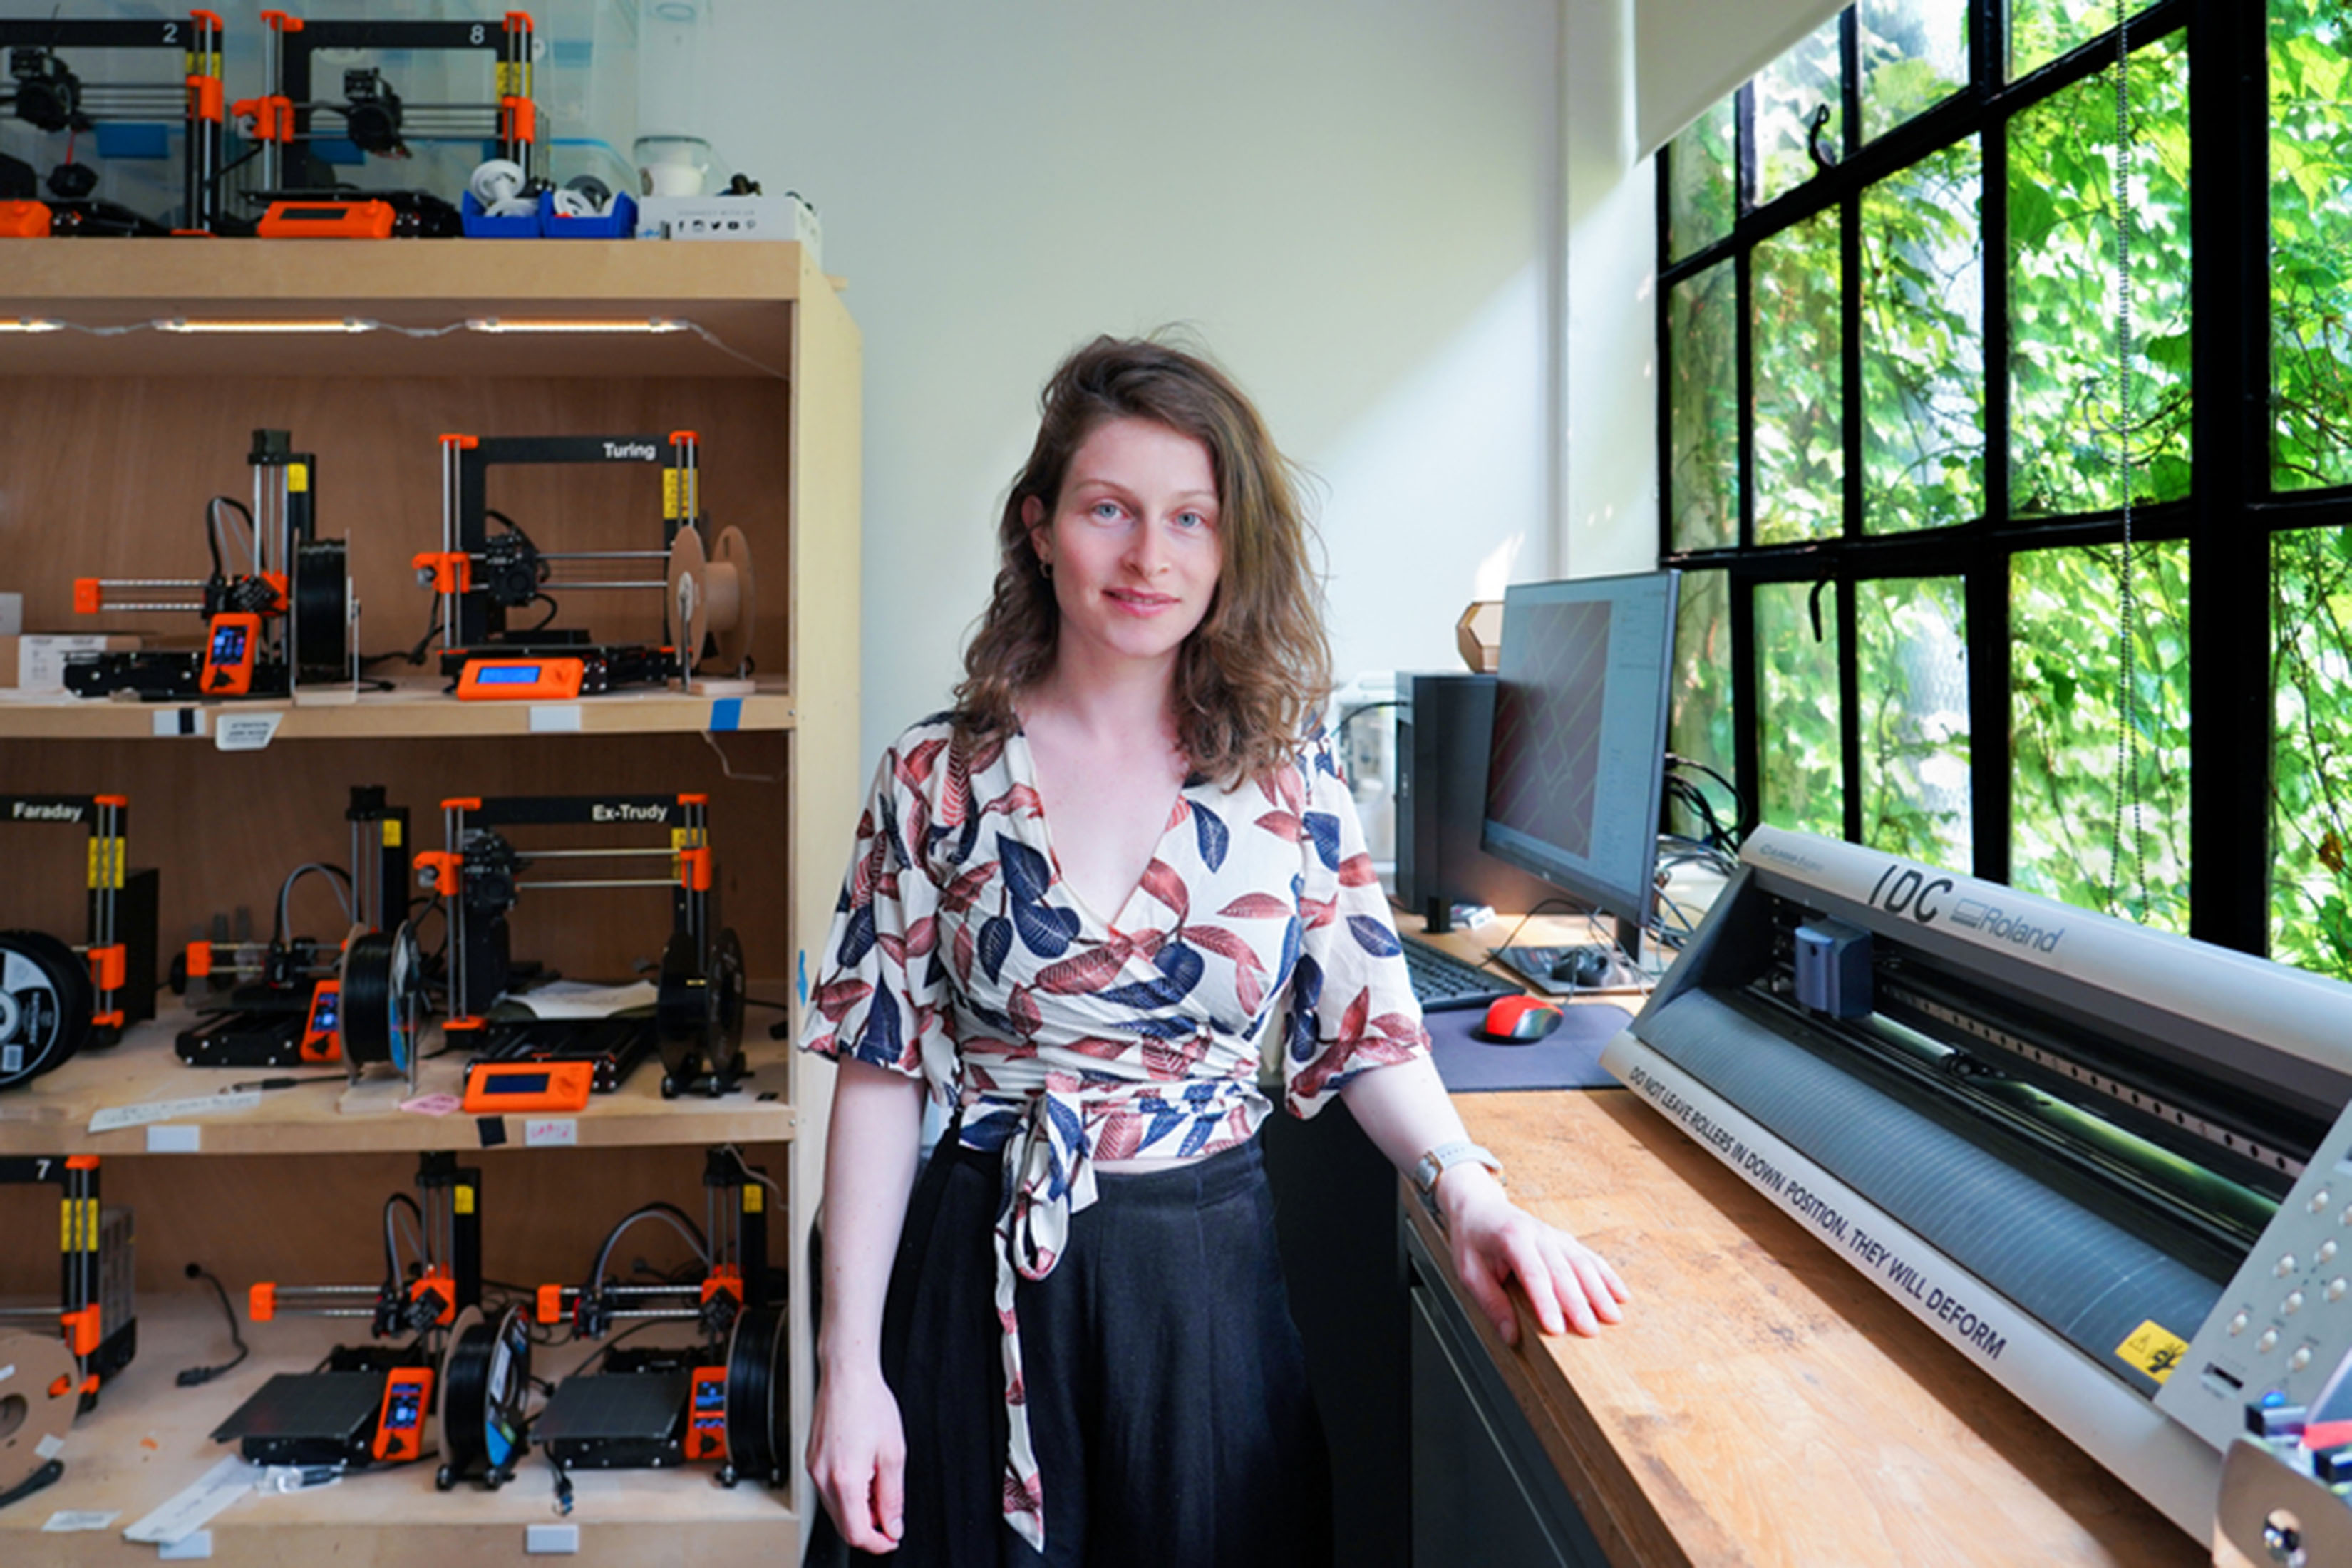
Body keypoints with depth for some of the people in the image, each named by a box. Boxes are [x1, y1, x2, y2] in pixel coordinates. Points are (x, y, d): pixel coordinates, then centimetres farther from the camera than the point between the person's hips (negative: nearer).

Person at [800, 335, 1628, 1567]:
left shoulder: (1289, 778, -1)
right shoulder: (937, 778, -5)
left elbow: (1370, 1032, 2)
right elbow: (882, 1073, -4)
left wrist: (1469, 1191, -16)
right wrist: (850, 1368, -6)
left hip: (1208, 1281, 1)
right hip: (986, 1286, -1)